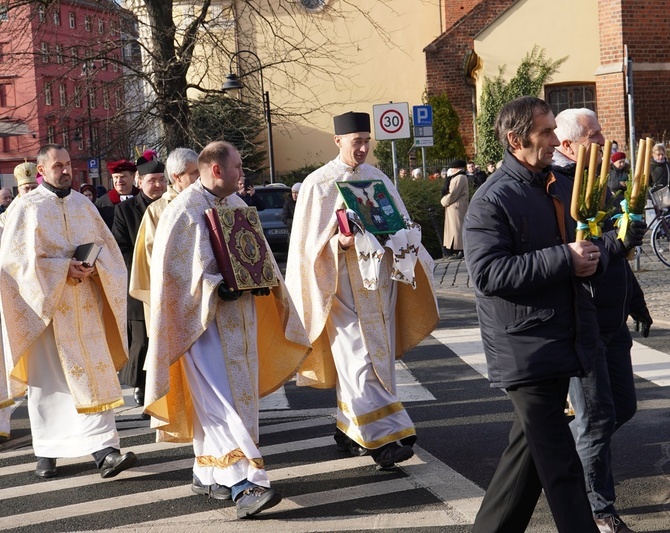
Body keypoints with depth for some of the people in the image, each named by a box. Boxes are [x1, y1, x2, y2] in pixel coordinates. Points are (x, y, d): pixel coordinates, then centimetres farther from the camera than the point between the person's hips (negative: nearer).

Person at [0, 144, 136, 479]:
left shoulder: (83, 205, 10)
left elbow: (106, 246, 10)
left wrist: (91, 267, -12)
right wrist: (63, 269, -17)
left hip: (84, 306, 3)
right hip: (44, 305, -3)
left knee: (94, 375, -4)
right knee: (47, 380, 3)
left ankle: (104, 451, -8)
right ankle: (46, 453, 14)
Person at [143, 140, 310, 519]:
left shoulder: (238, 206, 11)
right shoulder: (185, 211, -11)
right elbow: (175, 270, -15)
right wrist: (216, 288, -23)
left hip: (240, 315, 8)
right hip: (203, 318, -8)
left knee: (238, 393, 10)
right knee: (222, 401, -13)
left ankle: (209, 473, 22)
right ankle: (243, 482, -19)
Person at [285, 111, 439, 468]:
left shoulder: (378, 178, 11)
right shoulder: (318, 184, -3)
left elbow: (399, 223, 14)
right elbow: (310, 240, -5)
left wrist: (406, 242, -8)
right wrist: (339, 242, -24)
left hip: (379, 282, 6)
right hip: (343, 284, -5)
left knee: (377, 355, 8)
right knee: (358, 361, -10)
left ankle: (350, 429, 20)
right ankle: (381, 436, -10)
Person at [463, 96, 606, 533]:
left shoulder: (561, 187, 13)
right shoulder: (492, 201, -12)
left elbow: (594, 248, 21)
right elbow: (487, 273, -22)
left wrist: (594, 258, -4)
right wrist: (564, 259, -24)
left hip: (565, 343, 9)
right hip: (526, 347, -8)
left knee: (529, 453, 18)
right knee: (560, 466, -6)